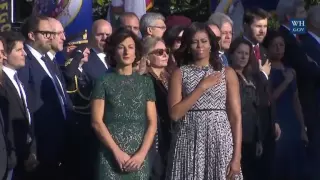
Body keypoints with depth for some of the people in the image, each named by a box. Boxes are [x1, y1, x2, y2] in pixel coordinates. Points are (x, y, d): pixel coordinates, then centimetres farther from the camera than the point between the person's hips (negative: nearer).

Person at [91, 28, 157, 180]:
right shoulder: (104, 82, 1)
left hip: (139, 158, 2)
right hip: (111, 156, -2)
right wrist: (117, 152, -11)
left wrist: (141, 154, -7)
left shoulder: (146, 82, 8)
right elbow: (97, 122, -3)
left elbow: (152, 123, 6)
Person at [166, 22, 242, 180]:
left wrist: (237, 156, -7)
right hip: (189, 144, 0)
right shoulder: (179, 74, 6)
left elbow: (236, 116, 2)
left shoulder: (227, 73, 7)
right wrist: (202, 86, -8)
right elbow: (174, 113, -6)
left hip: (220, 143, 0)